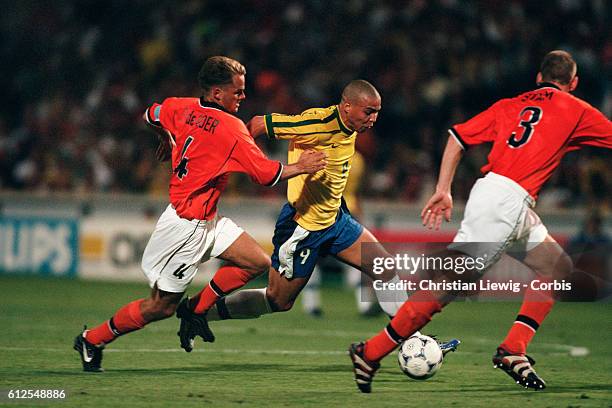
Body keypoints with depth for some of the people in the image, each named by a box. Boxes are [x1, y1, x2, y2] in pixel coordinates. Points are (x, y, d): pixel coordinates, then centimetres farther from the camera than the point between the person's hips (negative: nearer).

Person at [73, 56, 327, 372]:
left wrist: (167, 141, 38)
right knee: (161, 306, 2)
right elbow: (266, 174, -20)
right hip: (187, 225, -9)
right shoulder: (231, 128, -21)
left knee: (258, 263, 6)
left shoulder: (182, 108, 1)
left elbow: (151, 117, 22)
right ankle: (92, 339, 16)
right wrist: (300, 167, -8)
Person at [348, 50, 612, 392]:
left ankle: (513, 351, 6)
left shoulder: (510, 105, 22)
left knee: (559, 267, 15)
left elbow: (458, 136, 15)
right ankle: (371, 352, -13)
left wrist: (443, 190, 14)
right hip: (506, 198, -8)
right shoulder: (576, 110, 7)